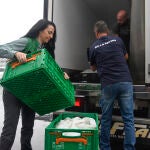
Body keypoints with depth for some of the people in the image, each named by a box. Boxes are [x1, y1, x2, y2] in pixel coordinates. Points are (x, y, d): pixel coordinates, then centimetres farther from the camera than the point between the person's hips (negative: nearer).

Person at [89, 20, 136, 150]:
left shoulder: (94, 47, 5)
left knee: (106, 119, 13)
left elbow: (93, 68, 19)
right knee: (128, 118, 6)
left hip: (108, 85, 0)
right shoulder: (117, 40, 8)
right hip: (125, 82, 1)